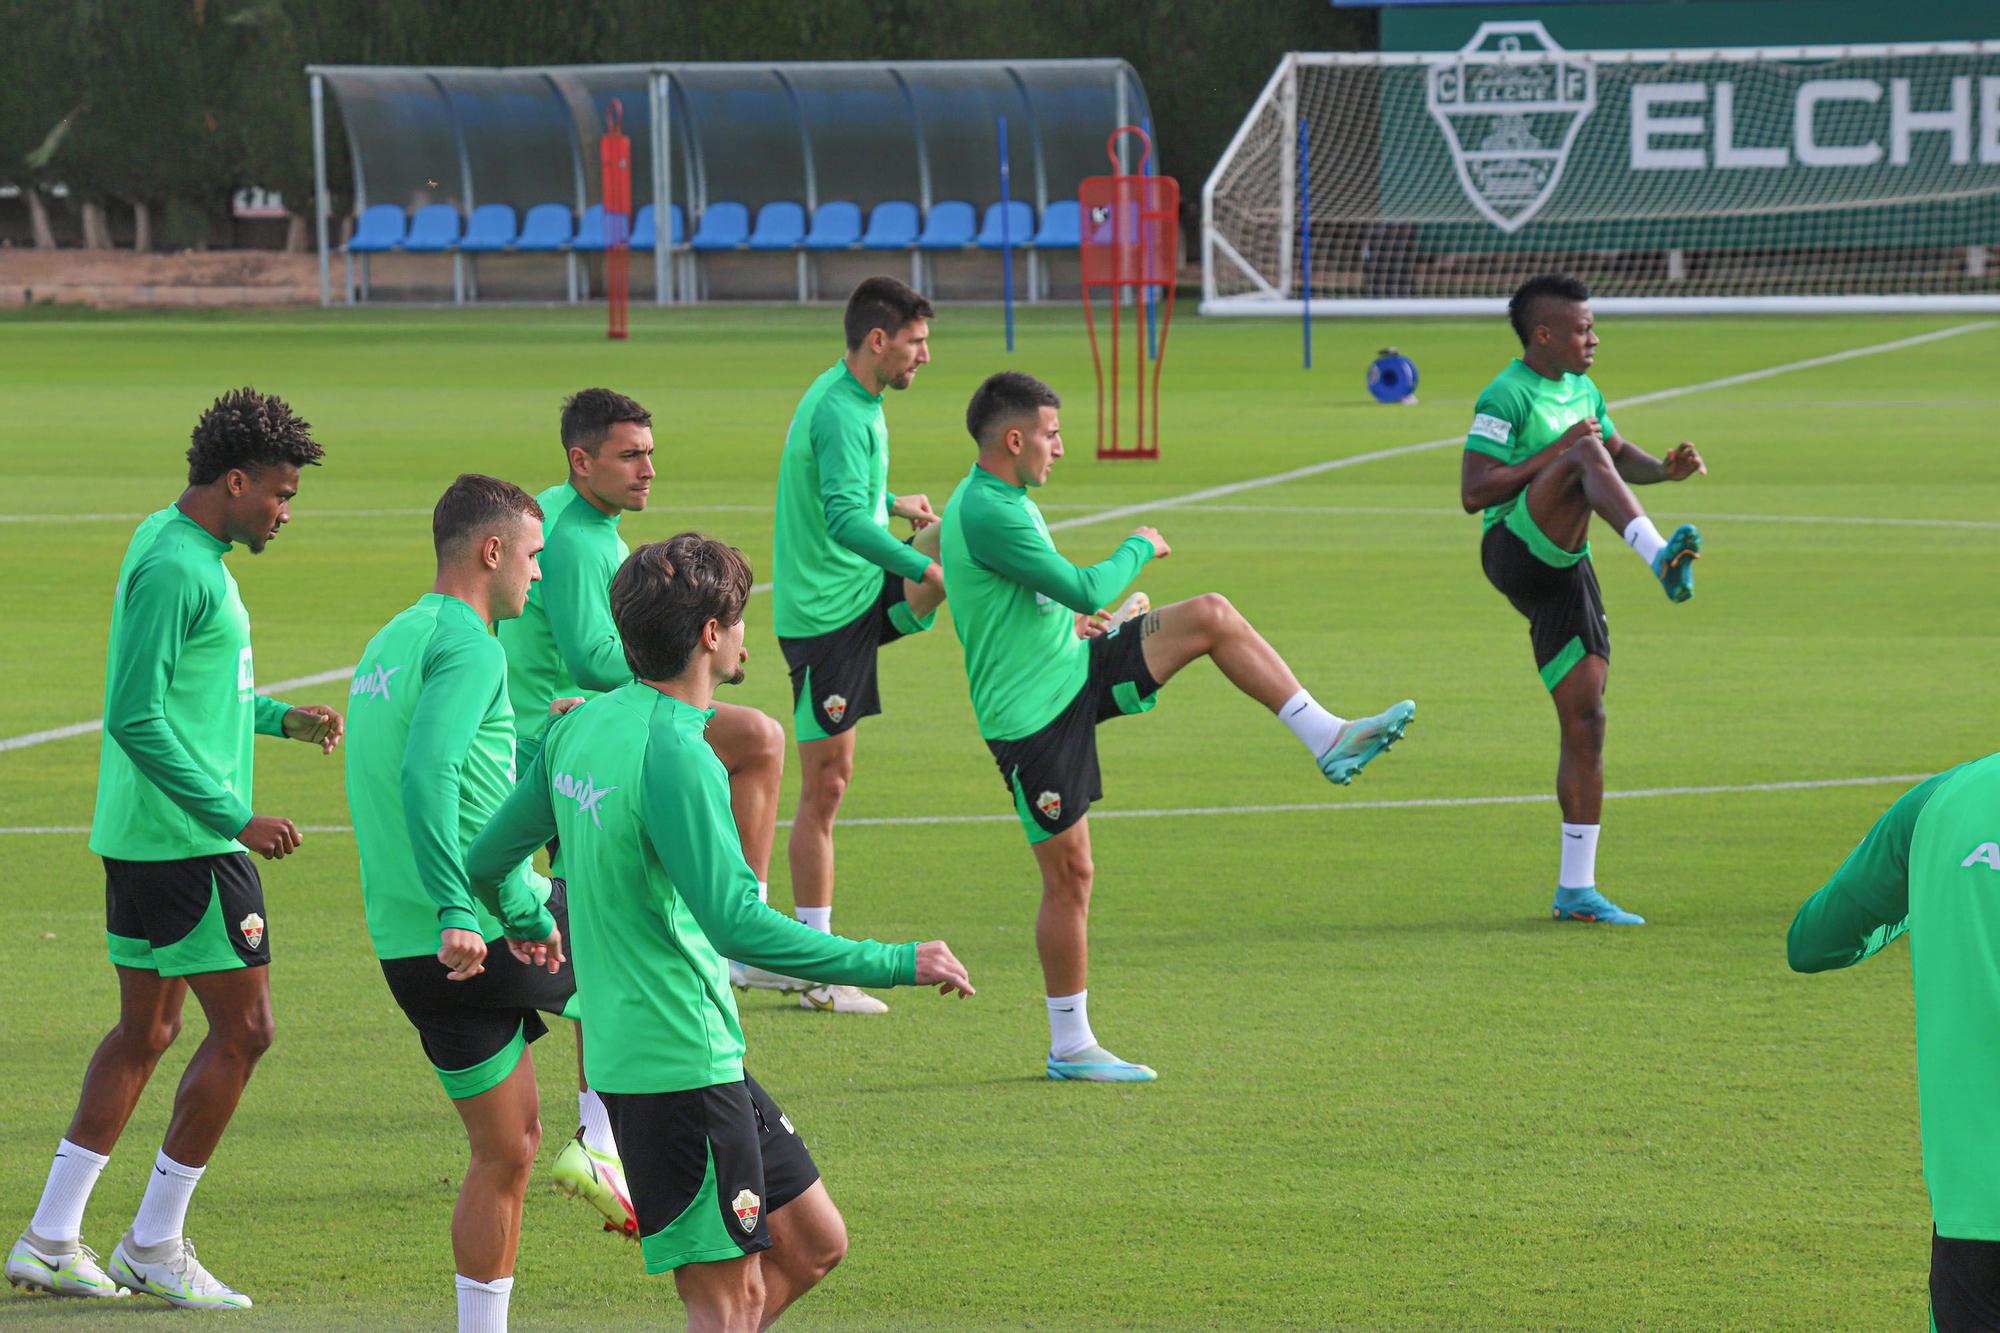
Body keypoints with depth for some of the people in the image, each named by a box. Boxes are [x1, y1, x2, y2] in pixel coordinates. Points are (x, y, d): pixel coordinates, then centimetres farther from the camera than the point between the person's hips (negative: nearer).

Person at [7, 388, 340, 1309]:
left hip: (140, 840, 10)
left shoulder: (176, 548, 14)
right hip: (186, 844, -10)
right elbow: (137, 718, -23)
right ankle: (154, 1246, 3)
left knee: (146, 1031, 15)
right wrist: (234, 817, -22)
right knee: (242, 1028, -4)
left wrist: (282, 718, 19)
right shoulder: (177, 570, -18)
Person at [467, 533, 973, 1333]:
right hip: (680, 1064, -10)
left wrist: (528, 926, 41)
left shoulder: (582, 727, 7)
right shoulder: (674, 756, -21)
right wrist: (897, 965, -24)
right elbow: (737, 924, -29)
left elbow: (487, 863, 18)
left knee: (813, 1243, 15)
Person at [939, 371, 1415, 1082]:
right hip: (1032, 712, -9)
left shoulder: (1004, 501, 10)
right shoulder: (985, 514, -23)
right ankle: (1069, 1048, 9)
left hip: (1074, 667, 9)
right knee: (1069, 875, -2)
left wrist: (1070, 620, 9)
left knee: (1211, 617, -4)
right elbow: (1083, 589, -24)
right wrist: (1139, 549, -6)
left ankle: (1328, 739, 0)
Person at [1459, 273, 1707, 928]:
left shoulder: (1581, 390, 18)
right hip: (1515, 550, -8)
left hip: (1563, 572, 8)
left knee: (1585, 721, 2)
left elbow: (1621, 454, 30)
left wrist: (1663, 468, 8)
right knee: (1586, 455, -28)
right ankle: (1660, 556, -53)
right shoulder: (1507, 396, -8)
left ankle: (1575, 889, 6)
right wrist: (1556, 454, -18)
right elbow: (1473, 492, -14)